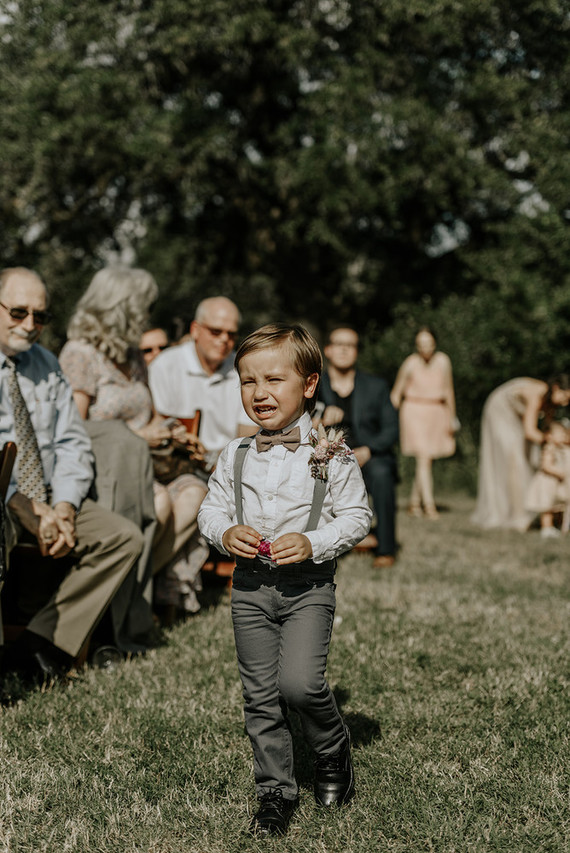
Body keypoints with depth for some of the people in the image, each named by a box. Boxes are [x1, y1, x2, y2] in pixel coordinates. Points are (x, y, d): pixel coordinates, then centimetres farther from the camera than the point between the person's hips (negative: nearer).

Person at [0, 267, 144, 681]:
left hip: (48, 498, 6)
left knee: (125, 537, -13)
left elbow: (73, 444, 10)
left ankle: (42, 645, -17)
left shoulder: (47, 366, 15)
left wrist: (63, 509, -7)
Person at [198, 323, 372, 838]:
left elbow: (357, 516, -4)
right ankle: (276, 792, 21)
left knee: (299, 683, -18)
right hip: (251, 585, 4)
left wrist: (312, 543, -19)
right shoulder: (236, 457, 4)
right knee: (260, 695, 6)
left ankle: (334, 748, 14)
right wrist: (226, 532, -11)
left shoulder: (331, 456, -6)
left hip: (308, 585, -4)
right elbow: (211, 507, 11)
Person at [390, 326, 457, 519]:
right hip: (414, 411, -4)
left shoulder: (443, 361, -1)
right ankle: (429, 505, -15)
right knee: (423, 458, -13)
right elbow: (396, 393, -2)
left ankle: (414, 502, 21)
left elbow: (448, 391, 8)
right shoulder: (411, 363, -8)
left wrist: (451, 418, 11)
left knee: (426, 460, 8)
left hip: (436, 412, 4)